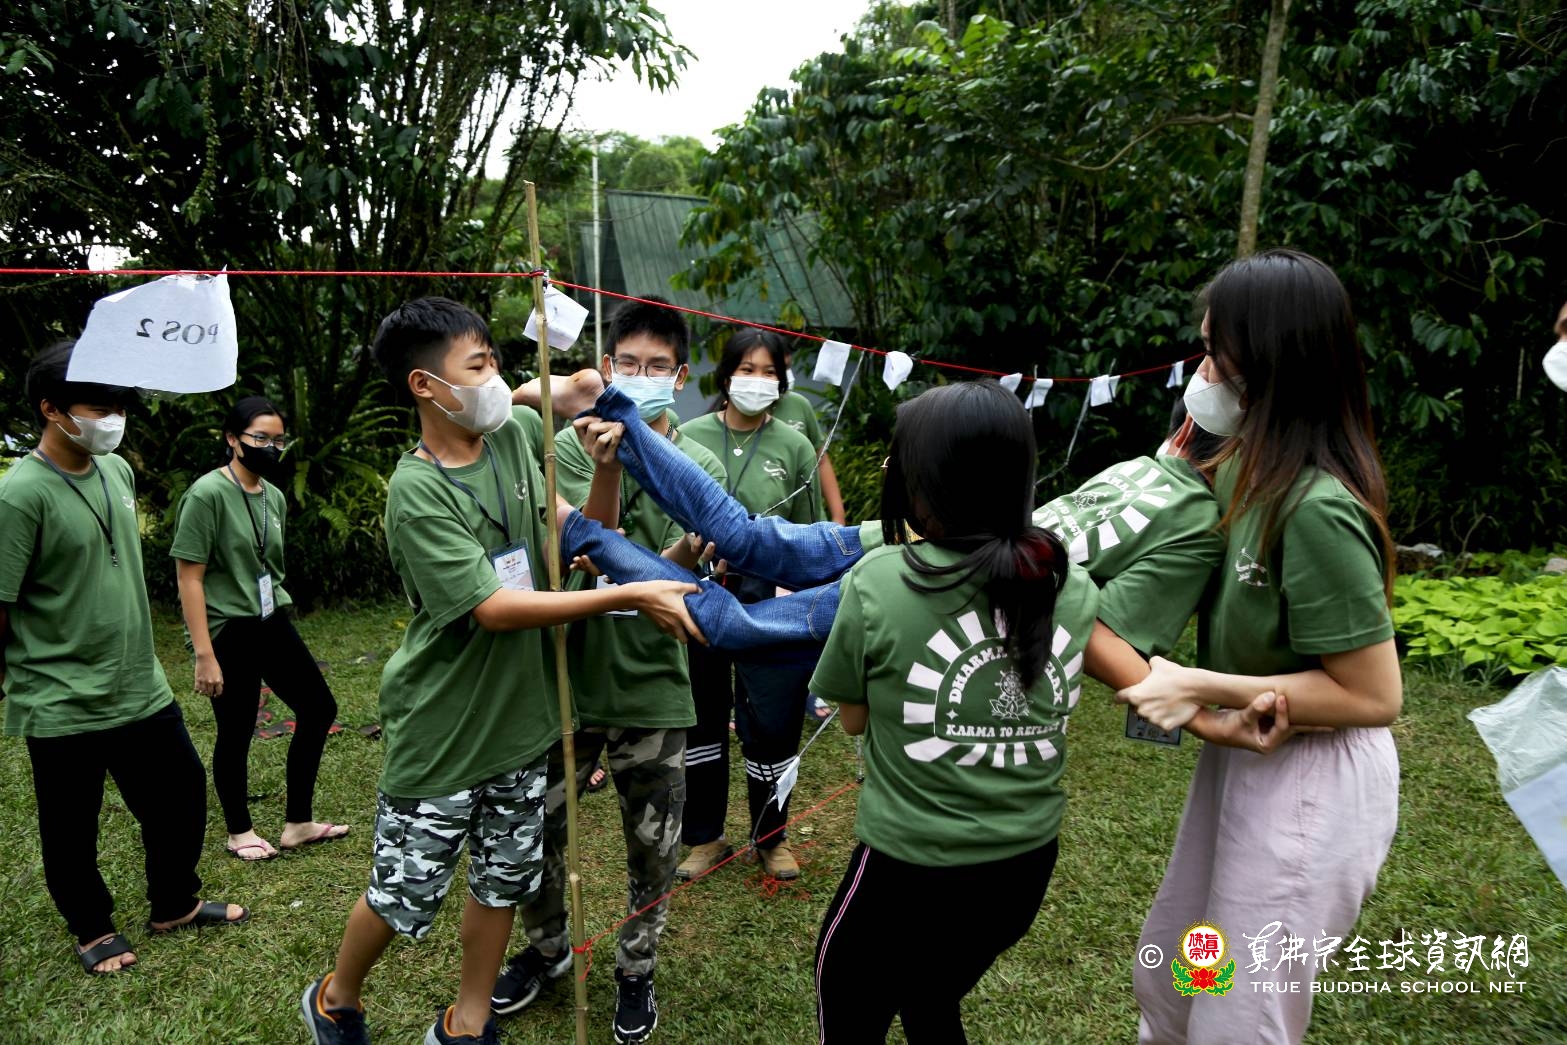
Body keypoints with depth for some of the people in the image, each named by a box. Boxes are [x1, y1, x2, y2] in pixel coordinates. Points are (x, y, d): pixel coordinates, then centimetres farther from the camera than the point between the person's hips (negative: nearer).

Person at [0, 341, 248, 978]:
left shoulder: (118, 471, 5)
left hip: (142, 688, 7)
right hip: (63, 705, -6)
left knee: (181, 794, 16)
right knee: (72, 830, 13)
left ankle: (173, 905, 38)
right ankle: (93, 929, 37)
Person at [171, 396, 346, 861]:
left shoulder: (274, 497, 6)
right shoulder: (208, 494, -15)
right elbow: (189, 578, -15)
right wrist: (205, 654, -17)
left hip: (274, 624, 8)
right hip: (229, 630, -7)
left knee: (318, 708, 10)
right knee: (236, 734, 6)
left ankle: (297, 823, 24)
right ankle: (240, 832, 29)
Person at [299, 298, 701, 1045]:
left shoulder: (515, 432, -3)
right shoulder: (417, 493, -20)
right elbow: (495, 609, -26)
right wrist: (632, 597, -28)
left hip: (523, 712, 6)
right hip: (444, 731, -6)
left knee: (504, 882, 17)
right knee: (404, 893, 10)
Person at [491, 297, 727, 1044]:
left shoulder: (701, 466, -3)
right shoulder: (572, 448, -4)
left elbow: (666, 577, -12)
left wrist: (691, 554, -36)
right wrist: (609, 462, -33)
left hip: (652, 687, 0)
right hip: (569, 675, 1)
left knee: (653, 844, 11)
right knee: (535, 827, 14)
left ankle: (636, 968, 37)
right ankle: (547, 948, 42)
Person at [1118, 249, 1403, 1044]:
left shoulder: (1315, 508, -28)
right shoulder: (1250, 471, 0)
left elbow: (1374, 695, -23)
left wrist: (1199, 687, -23)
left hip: (1310, 786, -9)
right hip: (1245, 762, 9)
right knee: (1165, 980, 25)